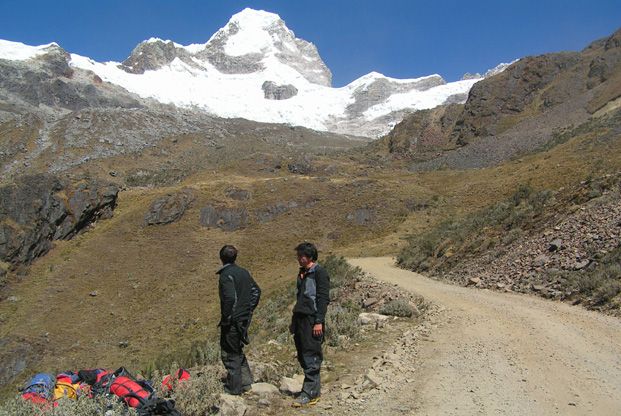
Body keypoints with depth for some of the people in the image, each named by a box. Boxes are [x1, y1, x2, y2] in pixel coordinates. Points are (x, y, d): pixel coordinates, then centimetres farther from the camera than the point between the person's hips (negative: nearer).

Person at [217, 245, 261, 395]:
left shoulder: (226, 274, -16)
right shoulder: (244, 272, 8)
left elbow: (230, 298, -27)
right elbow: (256, 291, 14)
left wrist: (226, 318, -17)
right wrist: (249, 309, 17)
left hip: (232, 321, -8)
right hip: (244, 319, 8)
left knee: (229, 354, 5)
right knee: (238, 351, 22)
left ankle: (233, 388, 12)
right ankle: (246, 382, 27)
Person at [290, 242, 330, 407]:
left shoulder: (319, 273, -9)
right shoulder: (302, 273, 16)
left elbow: (323, 299, -14)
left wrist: (319, 322, -18)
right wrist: (294, 320, 19)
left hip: (312, 320, -9)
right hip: (300, 319, 9)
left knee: (311, 357, -4)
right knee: (302, 356, 11)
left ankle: (309, 393, 2)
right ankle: (316, 390, 21)